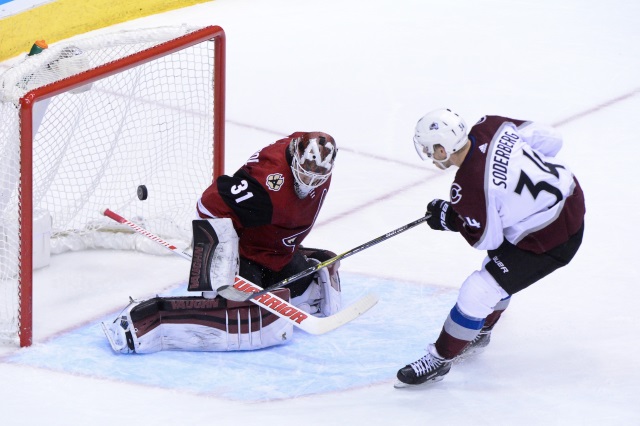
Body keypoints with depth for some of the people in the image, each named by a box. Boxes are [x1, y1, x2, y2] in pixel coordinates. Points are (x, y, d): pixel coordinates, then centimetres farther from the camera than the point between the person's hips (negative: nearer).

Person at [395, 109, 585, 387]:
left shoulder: (467, 189, -27)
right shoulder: (490, 127, -9)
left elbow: (486, 239, -13)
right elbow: (550, 139, 1)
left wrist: (449, 220, 2)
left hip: (551, 240, -9)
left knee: (477, 293, -2)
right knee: (499, 263, 29)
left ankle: (439, 360, 15)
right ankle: (479, 332, 50)